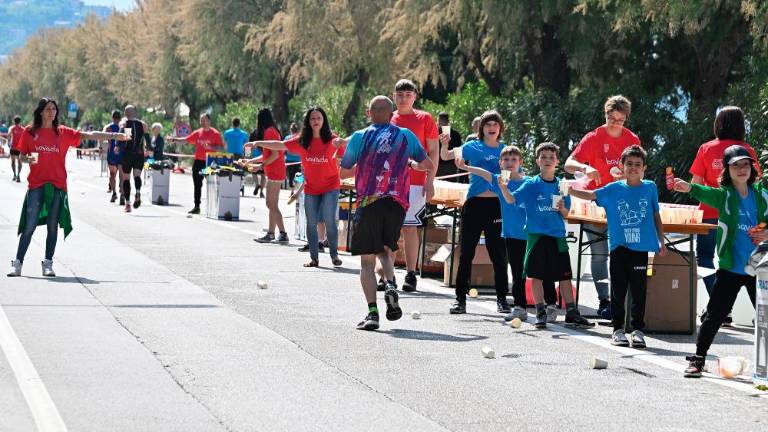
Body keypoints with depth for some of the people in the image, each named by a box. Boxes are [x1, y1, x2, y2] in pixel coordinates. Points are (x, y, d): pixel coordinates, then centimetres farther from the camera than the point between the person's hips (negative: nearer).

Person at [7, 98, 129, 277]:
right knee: (29, 226, -3)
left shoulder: (63, 133, 6)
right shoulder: (29, 132, 4)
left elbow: (89, 135, 2)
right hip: (36, 185, -1)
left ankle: (48, 264, 11)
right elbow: (21, 156, 10)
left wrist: (113, 135, -5)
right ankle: (17, 263, 3)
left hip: (57, 186, 1)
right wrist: (28, 159, -13)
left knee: (53, 226, 3)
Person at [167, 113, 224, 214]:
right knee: (197, 185, 7)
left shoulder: (215, 134, -4)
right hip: (198, 161, 5)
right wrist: (174, 139, 2)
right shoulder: (197, 133, 10)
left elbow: (221, 148, -7)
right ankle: (196, 207, 13)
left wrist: (210, 147, -19)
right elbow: (186, 140, 11)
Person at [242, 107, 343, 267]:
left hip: (330, 187, -3)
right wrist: (258, 143, 4)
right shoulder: (301, 141, 1)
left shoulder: (331, 139, -6)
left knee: (330, 221, -10)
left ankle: (334, 255, 1)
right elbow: (280, 145, 5)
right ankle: (314, 258, 14)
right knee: (311, 223, 5)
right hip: (311, 188, 3)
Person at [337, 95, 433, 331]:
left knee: (367, 259, 2)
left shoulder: (360, 137, 2)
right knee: (385, 250, 21)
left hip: (369, 203, -2)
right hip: (397, 203, 2)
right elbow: (428, 165, 15)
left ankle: (372, 312, -9)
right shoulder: (406, 136, 8)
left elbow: (344, 172, 10)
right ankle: (390, 286, -9)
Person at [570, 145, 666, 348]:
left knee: (639, 291, 4)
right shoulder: (613, 189, 3)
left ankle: (638, 330, 13)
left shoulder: (650, 188, 5)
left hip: (641, 249, 0)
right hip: (619, 247, 0)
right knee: (618, 291, 5)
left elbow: (656, 216, 12)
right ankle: (618, 329, 12)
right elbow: (591, 195, -2)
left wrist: (662, 241, 13)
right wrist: (569, 191, -18)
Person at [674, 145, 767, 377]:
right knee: (714, 315, 0)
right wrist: (689, 188, -49)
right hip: (730, 268, -2)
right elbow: (707, 193, -27)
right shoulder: (724, 195, -5)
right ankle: (697, 359, 9)